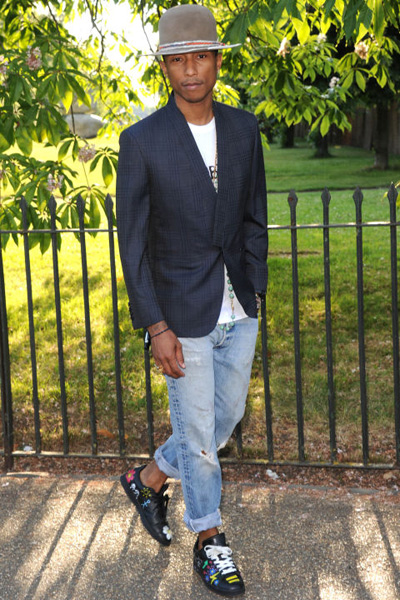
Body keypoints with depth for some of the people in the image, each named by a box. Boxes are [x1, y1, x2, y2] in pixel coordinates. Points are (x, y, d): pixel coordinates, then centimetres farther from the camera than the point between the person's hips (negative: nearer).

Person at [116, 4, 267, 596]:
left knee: (227, 416, 17)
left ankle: (149, 479, 41)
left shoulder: (244, 129, 2)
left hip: (239, 312, 5)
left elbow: (254, 218, 11)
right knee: (197, 433, 7)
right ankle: (210, 540, 29)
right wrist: (156, 328, -13)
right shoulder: (141, 141, -11)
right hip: (183, 314, -5)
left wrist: (255, 292, 8)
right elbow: (133, 243, -10)